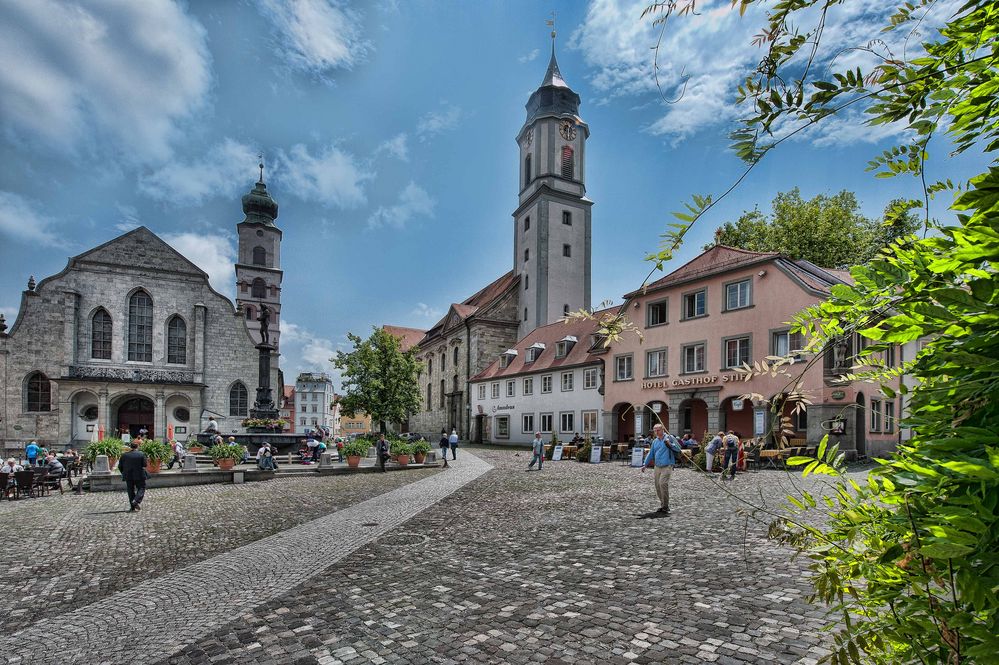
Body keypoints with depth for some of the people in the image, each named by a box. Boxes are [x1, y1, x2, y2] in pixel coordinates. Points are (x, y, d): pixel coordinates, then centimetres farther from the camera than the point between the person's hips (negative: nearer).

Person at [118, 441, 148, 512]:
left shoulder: (124, 455, 1)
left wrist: (124, 473, 18)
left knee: (131, 491, 10)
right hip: (139, 476, -3)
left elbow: (120, 466, 4)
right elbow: (145, 464, -9)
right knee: (141, 488, 10)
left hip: (128, 477, 3)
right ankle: (136, 501, -14)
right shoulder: (141, 454, -8)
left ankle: (132, 508, 10)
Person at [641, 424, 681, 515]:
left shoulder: (669, 437, -1)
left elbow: (678, 449, -3)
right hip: (657, 467, 6)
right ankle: (663, 505, 20)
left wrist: (670, 444, -18)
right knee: (658, 486, 5)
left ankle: (665, 506, -8)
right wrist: (645, 465, 21)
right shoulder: (655, 441, 15)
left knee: (663, 483, -19)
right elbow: (651, 454, 23)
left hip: (667, 466, -6)